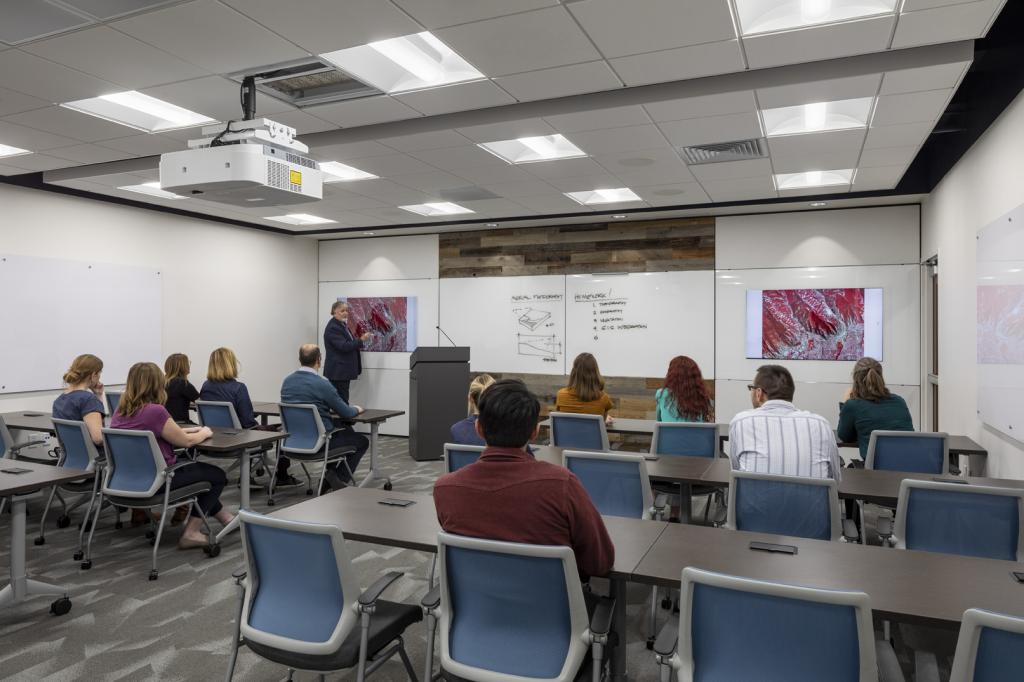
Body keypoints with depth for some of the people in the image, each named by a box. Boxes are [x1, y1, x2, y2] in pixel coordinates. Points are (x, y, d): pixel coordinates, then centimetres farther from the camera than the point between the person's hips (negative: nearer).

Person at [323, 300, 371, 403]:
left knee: (343, 400, 7)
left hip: (344, 371, 9)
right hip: (337, 371, -9)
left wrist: (361, 340, 13)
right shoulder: (332, 328, -14)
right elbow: (343, 346, -22)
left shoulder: (343, 325, 16)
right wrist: (361, 340, -23)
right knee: (341, 402, -10)